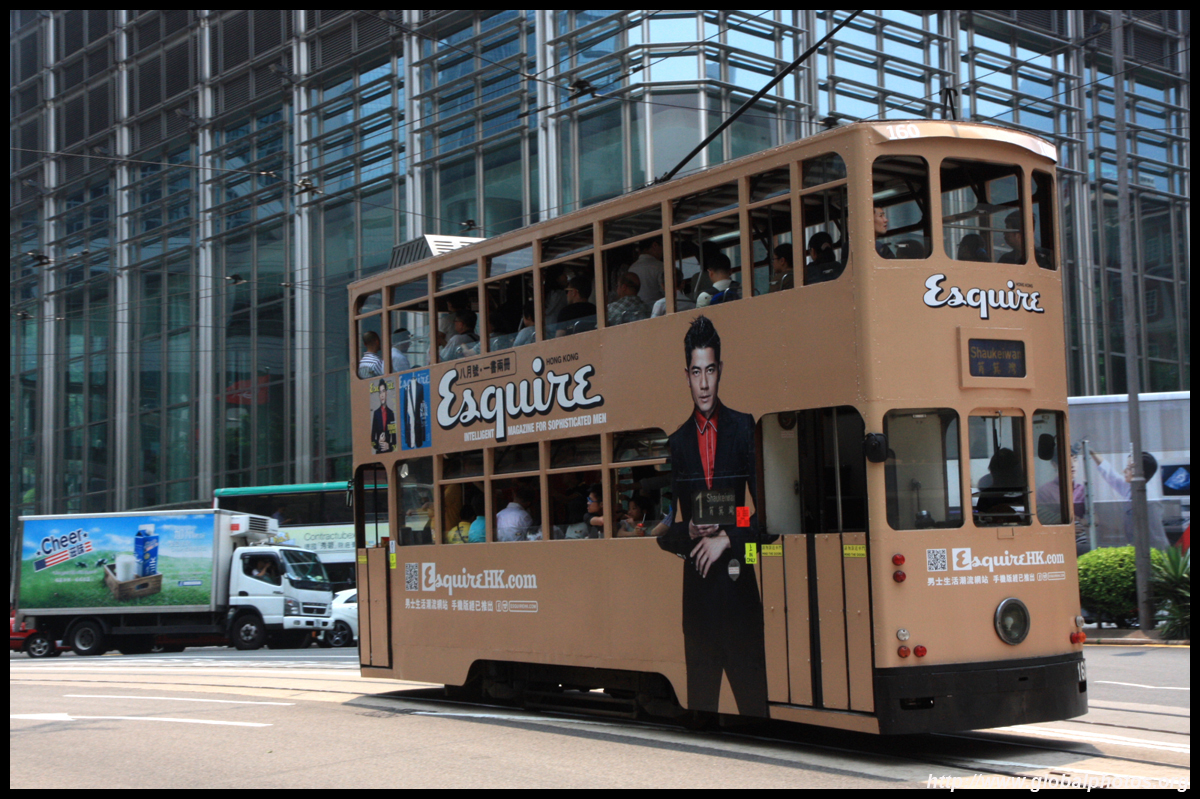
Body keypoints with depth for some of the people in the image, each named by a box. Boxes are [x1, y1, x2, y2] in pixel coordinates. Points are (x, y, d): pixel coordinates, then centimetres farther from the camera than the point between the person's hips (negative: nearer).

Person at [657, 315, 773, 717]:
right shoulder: (676, 443, 10)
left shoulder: (744, 429, 3)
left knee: (755, 703, -2)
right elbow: (665, 532, 12)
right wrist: (688, 533, -7)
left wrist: (726, 540, -10)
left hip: (740, 588, -3)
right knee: (699, 704, 8)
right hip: (696, 591, 3)